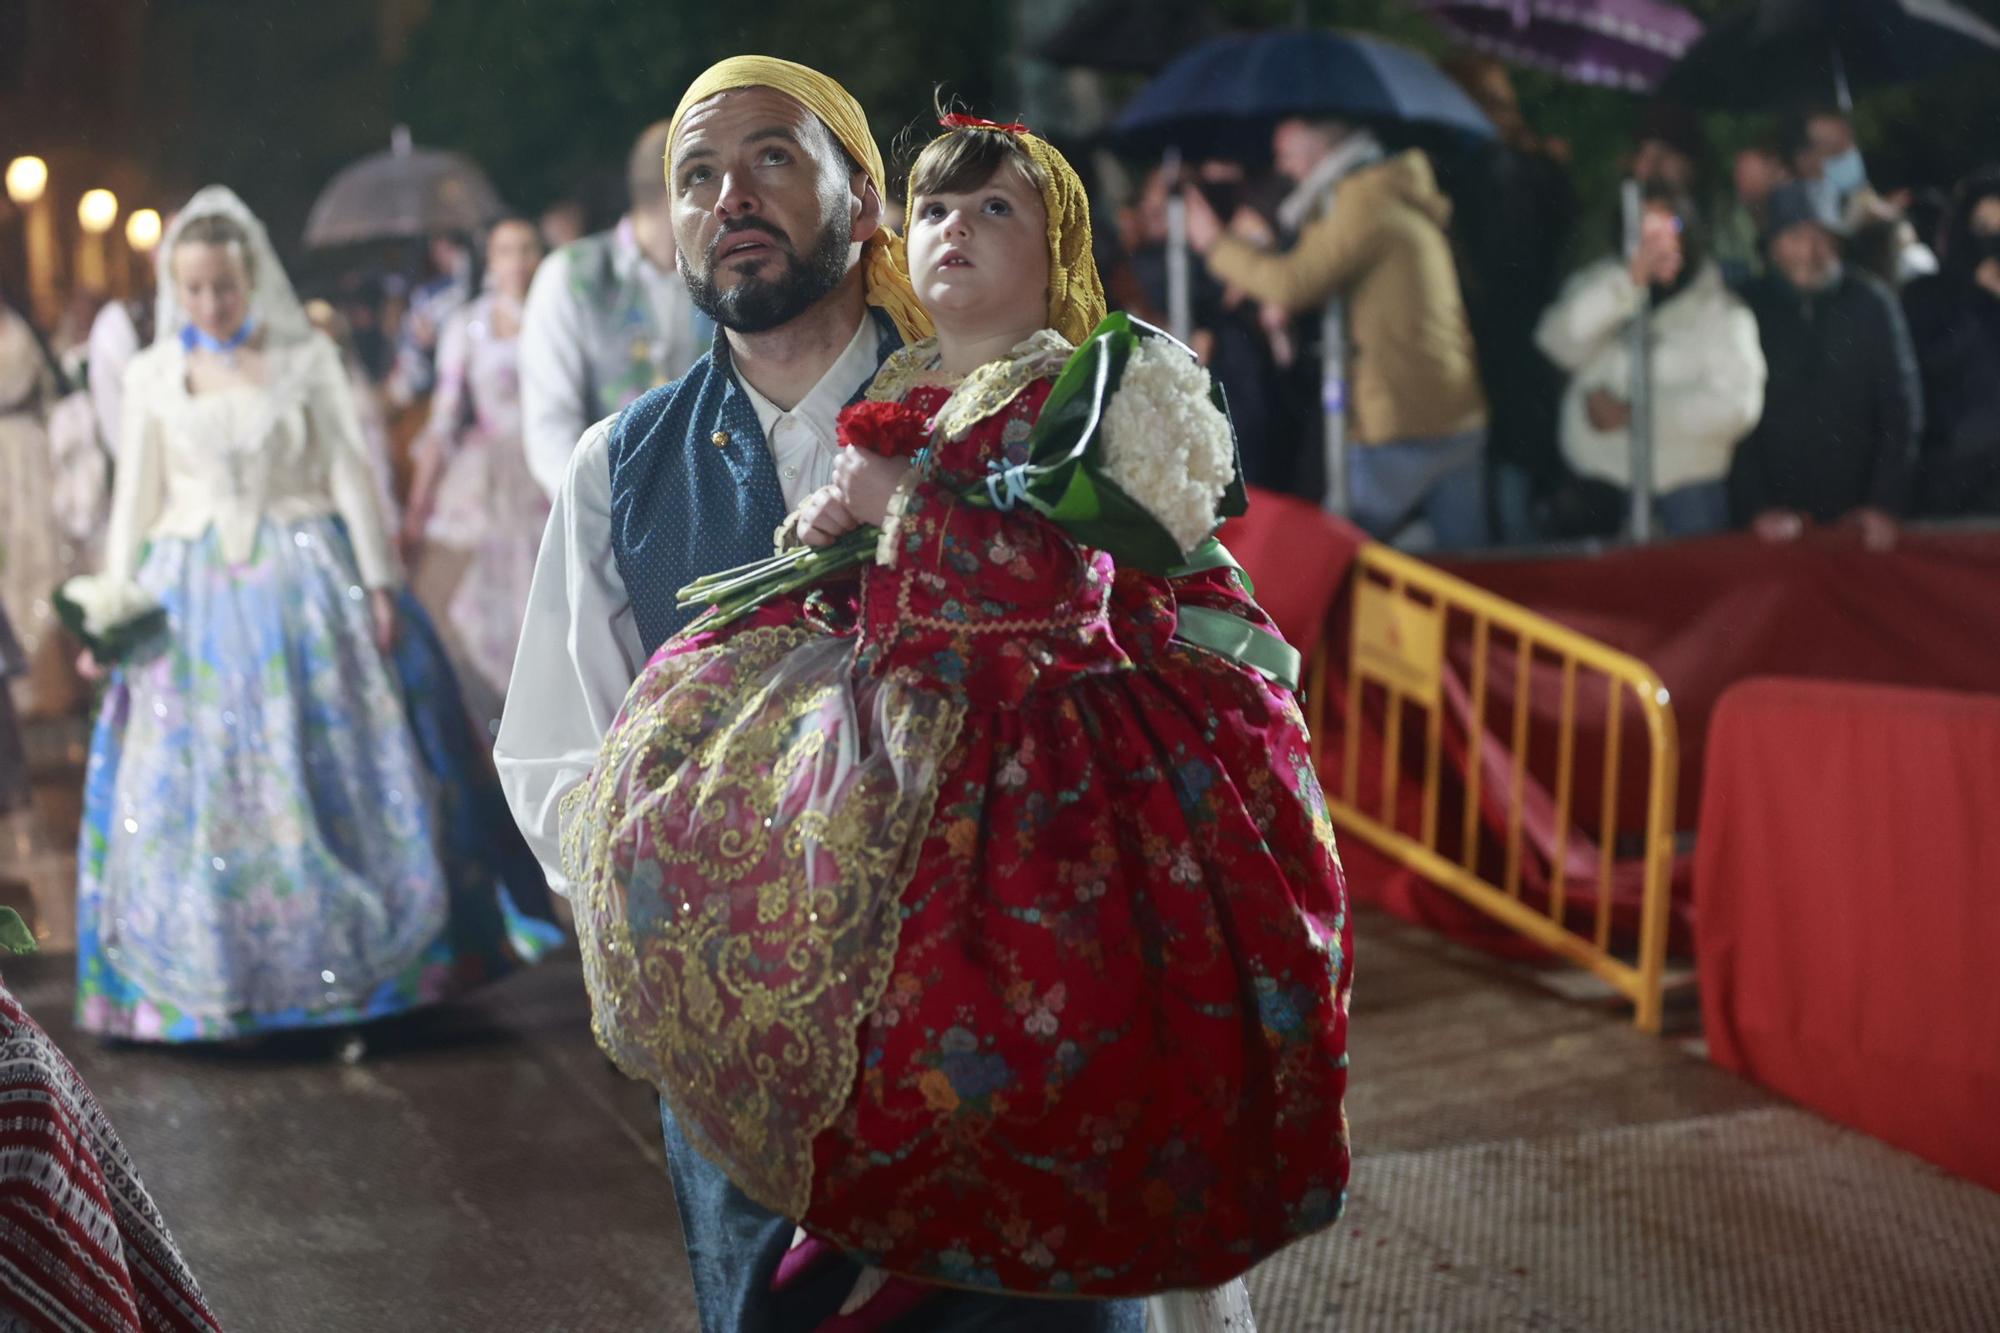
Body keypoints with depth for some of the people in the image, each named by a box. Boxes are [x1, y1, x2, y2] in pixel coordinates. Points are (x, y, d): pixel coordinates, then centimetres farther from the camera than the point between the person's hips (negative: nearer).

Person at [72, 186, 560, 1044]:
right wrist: (112, 608, 2)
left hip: (308, 585, -1)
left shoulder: (306, 360, 1)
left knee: (336, 775, 1)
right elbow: (135, 499, 8)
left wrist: (378, 582, -5)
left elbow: (350, 475, 1)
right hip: (197, 599, 1)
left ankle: (362, 961, 12)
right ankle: (216, 978, 13)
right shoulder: (152, 377, 5)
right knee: (201, 789, 3)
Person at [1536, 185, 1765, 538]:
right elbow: (1559, 342, -12)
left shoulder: (1721, 310, -1)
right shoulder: (1597, 287, 6)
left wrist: (1632, 414, -12)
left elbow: (1737, 405, -11)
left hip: (1686, 486, -1)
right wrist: (1630, 279, -21)